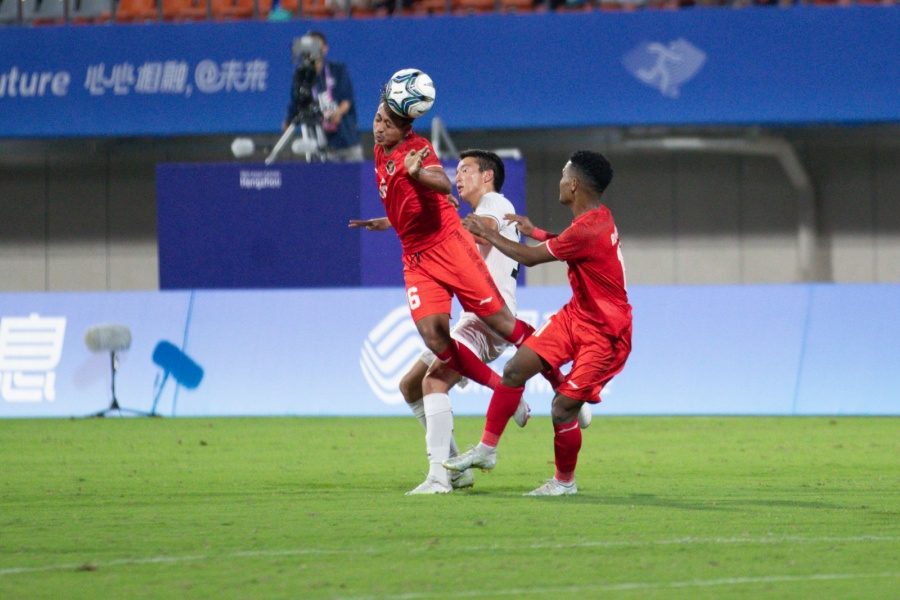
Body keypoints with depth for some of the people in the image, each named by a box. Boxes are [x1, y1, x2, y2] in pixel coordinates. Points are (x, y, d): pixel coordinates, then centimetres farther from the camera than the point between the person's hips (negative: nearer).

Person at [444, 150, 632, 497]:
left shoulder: (588, 230, -27)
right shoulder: (598, 218, 4)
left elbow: (530, 257, -17)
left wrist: (487, 234, -5)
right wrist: (534, 232, 32)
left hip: (603, 334, -10)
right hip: (576, 315, 10)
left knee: (563, 408, -9)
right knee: (515, 369, 1)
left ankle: (565, 482, 13)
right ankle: (487, 450, 11)